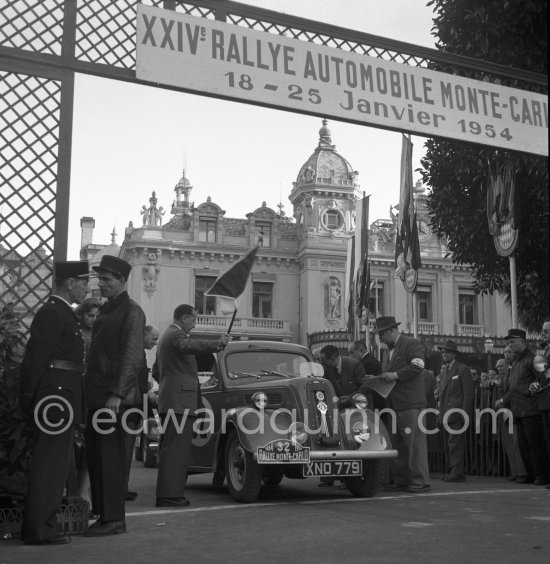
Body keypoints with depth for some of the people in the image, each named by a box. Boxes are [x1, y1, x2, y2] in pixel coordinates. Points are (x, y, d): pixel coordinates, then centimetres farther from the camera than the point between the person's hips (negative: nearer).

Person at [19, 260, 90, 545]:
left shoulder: (65, 313, 18)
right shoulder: (51, 313, -13)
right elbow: (36, 358, -18)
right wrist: (30, 398, -17)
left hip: (64, 396, 10)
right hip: (56, 396, -10)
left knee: (55, 462, 15)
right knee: (50, 462, -5)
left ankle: (43, 524, 24)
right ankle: (38, 529, 2)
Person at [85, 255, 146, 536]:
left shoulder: (131, 311, -7)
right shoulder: (104, 310, 17)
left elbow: (131, 356, -15)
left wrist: (116, 394, -21)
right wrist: (90, 392, 12)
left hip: (115, 397, -8)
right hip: (96, 396, 8)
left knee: (111, 457, -4)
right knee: (94, 456, 11)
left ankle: (113, 519, 5)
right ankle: (101, 513, 20)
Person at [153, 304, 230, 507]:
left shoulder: (166, 336, 23)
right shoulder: (176, 335, -8)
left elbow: (156, 371, 30)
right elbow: (188, 345, -33)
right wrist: (217, 344, -44)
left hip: (168, 400, 11)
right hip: (179, 401, -11)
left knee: (169, 448, 11)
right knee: (176, 447, -12)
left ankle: (166, 493, 15)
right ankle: (168, 495, -13)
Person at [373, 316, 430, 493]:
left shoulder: (412, 344, -5)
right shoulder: (389, 351, 23)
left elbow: (417, 366, -18)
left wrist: (396, 375, -19)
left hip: (410, 404, -9)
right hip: (394, 404, 9)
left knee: (414, 442, -7)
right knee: (396, 443, 11)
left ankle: (420, 481, -3)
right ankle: (401, 479, 18)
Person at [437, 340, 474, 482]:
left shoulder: (463, 369, -3)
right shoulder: (444, 372, 21)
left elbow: (469, 393, -8)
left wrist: (464, 413, -14)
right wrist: (441, 413, 15)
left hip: (457, 413, -8)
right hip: (445, 414, 8)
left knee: (455, 444, -11)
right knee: (447, 445, 8)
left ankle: (458, 473, -9)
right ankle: (451, 471, 13)